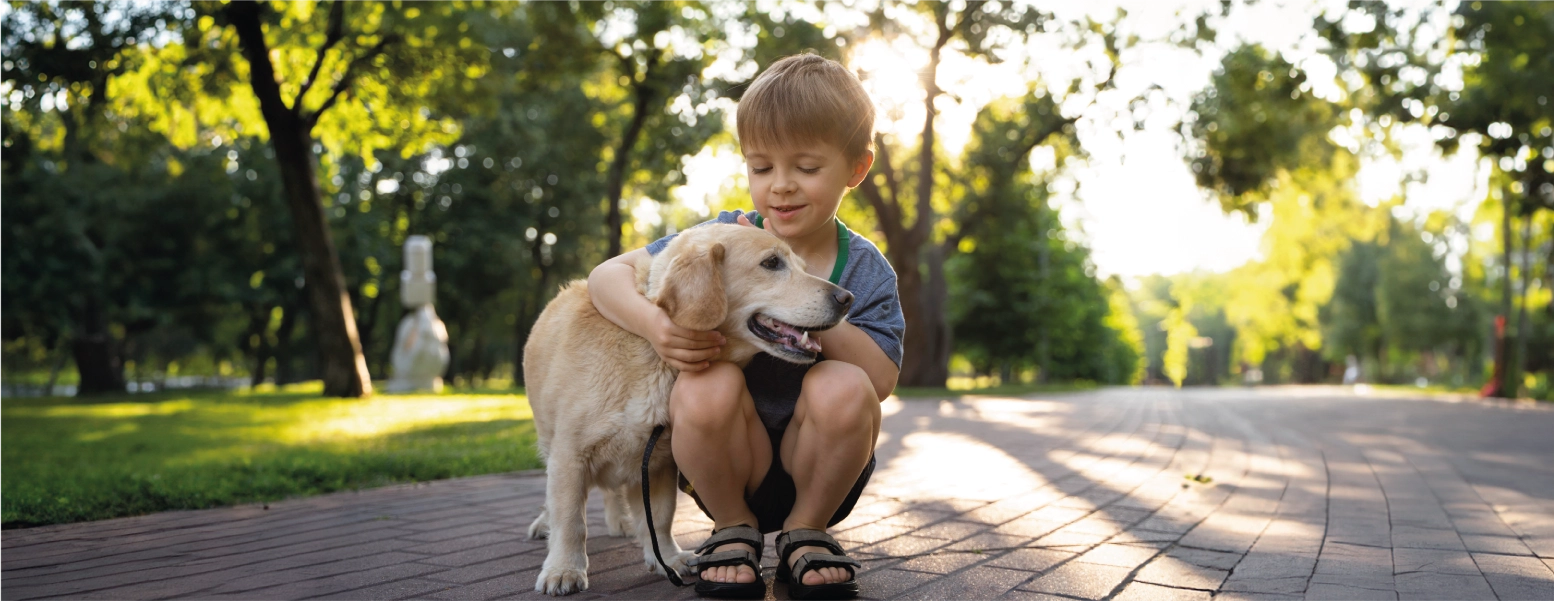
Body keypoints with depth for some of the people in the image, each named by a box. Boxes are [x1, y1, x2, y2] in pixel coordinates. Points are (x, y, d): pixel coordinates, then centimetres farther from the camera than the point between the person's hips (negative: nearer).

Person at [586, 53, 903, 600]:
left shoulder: (865, 270, -3)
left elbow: (881, 379, -15)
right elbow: (608, 275, -4)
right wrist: (653, 324, -26)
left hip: (815, 468, 0)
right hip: (730, 464, 0)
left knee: (842, 387, -31)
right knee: (708, 385, -32)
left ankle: (806, 531, -4)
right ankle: (733, 529, -3)